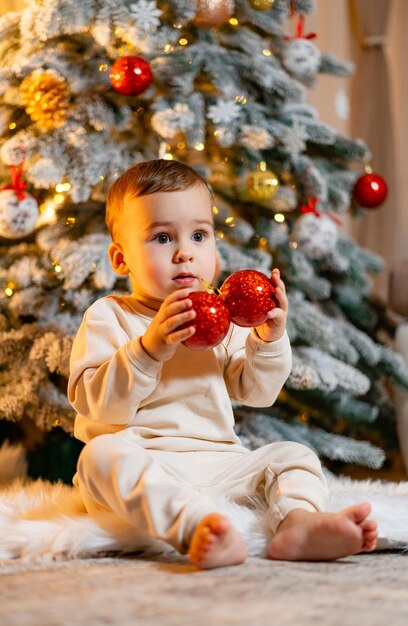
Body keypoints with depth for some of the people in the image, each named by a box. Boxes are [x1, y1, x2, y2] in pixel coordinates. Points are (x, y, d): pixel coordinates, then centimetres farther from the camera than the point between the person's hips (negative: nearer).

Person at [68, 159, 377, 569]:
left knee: (291, 455, -7)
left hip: (217, 462, 5)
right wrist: (148, 349, -26)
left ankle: (297, 521, -40)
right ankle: (196, 525, -58)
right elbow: (95, 404, -12)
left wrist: (269, 340, -4)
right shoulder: (109, 316, 1)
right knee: (103, 454, -34)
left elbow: (256, 392, 14)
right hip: (141, 463, -5)